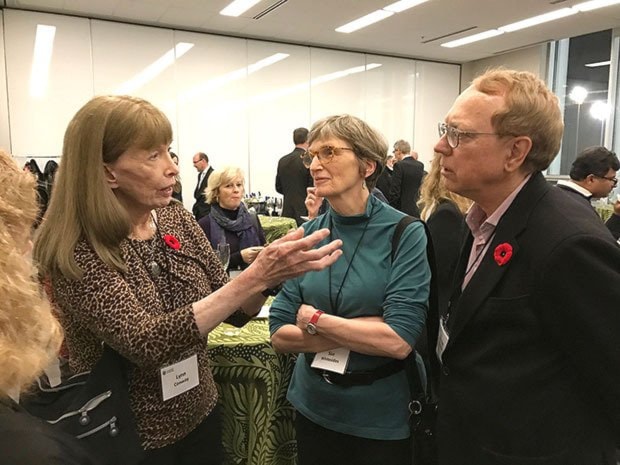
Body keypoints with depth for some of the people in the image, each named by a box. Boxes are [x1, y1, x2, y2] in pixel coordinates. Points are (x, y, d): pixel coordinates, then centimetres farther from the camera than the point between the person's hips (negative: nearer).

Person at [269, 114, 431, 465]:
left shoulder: (405, 233, -15)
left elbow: (399, 341, -21)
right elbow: (280, 334, -6)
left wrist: (315, 319, -14)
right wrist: (364, 332, -17)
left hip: (384, 415, -3)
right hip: (314, 407, 3)